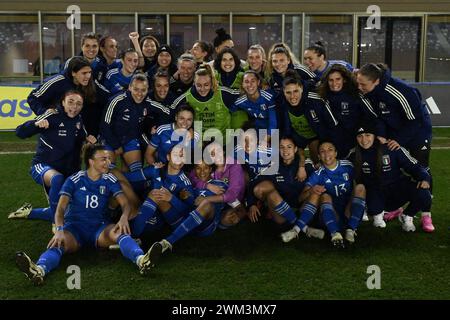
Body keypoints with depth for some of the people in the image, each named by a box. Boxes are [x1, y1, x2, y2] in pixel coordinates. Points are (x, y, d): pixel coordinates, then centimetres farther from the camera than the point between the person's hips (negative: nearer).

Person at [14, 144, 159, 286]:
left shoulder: (110, 180, 7)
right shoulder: (74, 180, 1)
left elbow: (125, 203, -1)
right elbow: (60, 208, -8)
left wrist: (124, 217, -26)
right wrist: (59, 230, -29)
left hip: (99, 227, 2)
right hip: (74, 227, -1)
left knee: (119, 231, -32)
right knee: (61, 242, -36)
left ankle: (141, 259, -61)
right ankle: (39, 270, -67)